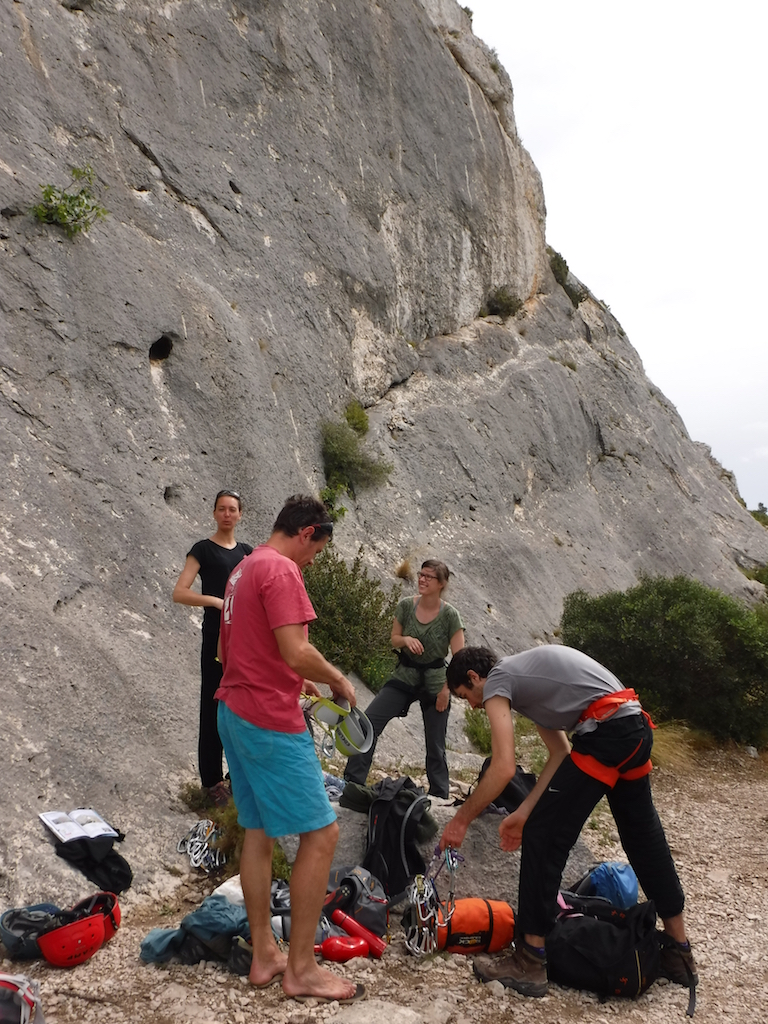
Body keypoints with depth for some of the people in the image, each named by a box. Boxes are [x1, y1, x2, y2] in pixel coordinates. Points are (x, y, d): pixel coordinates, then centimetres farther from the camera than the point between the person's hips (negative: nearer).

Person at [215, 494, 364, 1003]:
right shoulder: (281, 570, -15)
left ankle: (264, 956, 24)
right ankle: (301, 968, 6)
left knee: (258, 832, 15)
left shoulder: (244, 568, 15)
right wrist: (338, 679, -6)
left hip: (235, 711, 10)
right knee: (321, 833, -2)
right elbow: (296, 653, -24)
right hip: (271, 721, -10)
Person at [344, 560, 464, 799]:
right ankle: (352, 781, -6)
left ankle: (439, 795, 20)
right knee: (368, 721, -12)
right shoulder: (406, 605, -5)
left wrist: (447, 688, -16)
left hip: (435, 683, -3)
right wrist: (406, 640, -16)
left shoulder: (449, 614, -13)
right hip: (404, 676, 3)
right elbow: (394, 640, 6)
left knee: (435, 744, 5)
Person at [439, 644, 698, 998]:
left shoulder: (496, 681, 0)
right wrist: (524, 812, 17)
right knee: (643, 835, 23)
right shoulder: (523, 677, 25)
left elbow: (503, 768, -12)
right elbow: (560, 754, 21)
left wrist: (461, 820, -2)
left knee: (543, 835, -2)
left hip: (605, 731, -10)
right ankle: (680, 952, 39)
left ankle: (530, 963, 3)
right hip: (637, 728, 10)